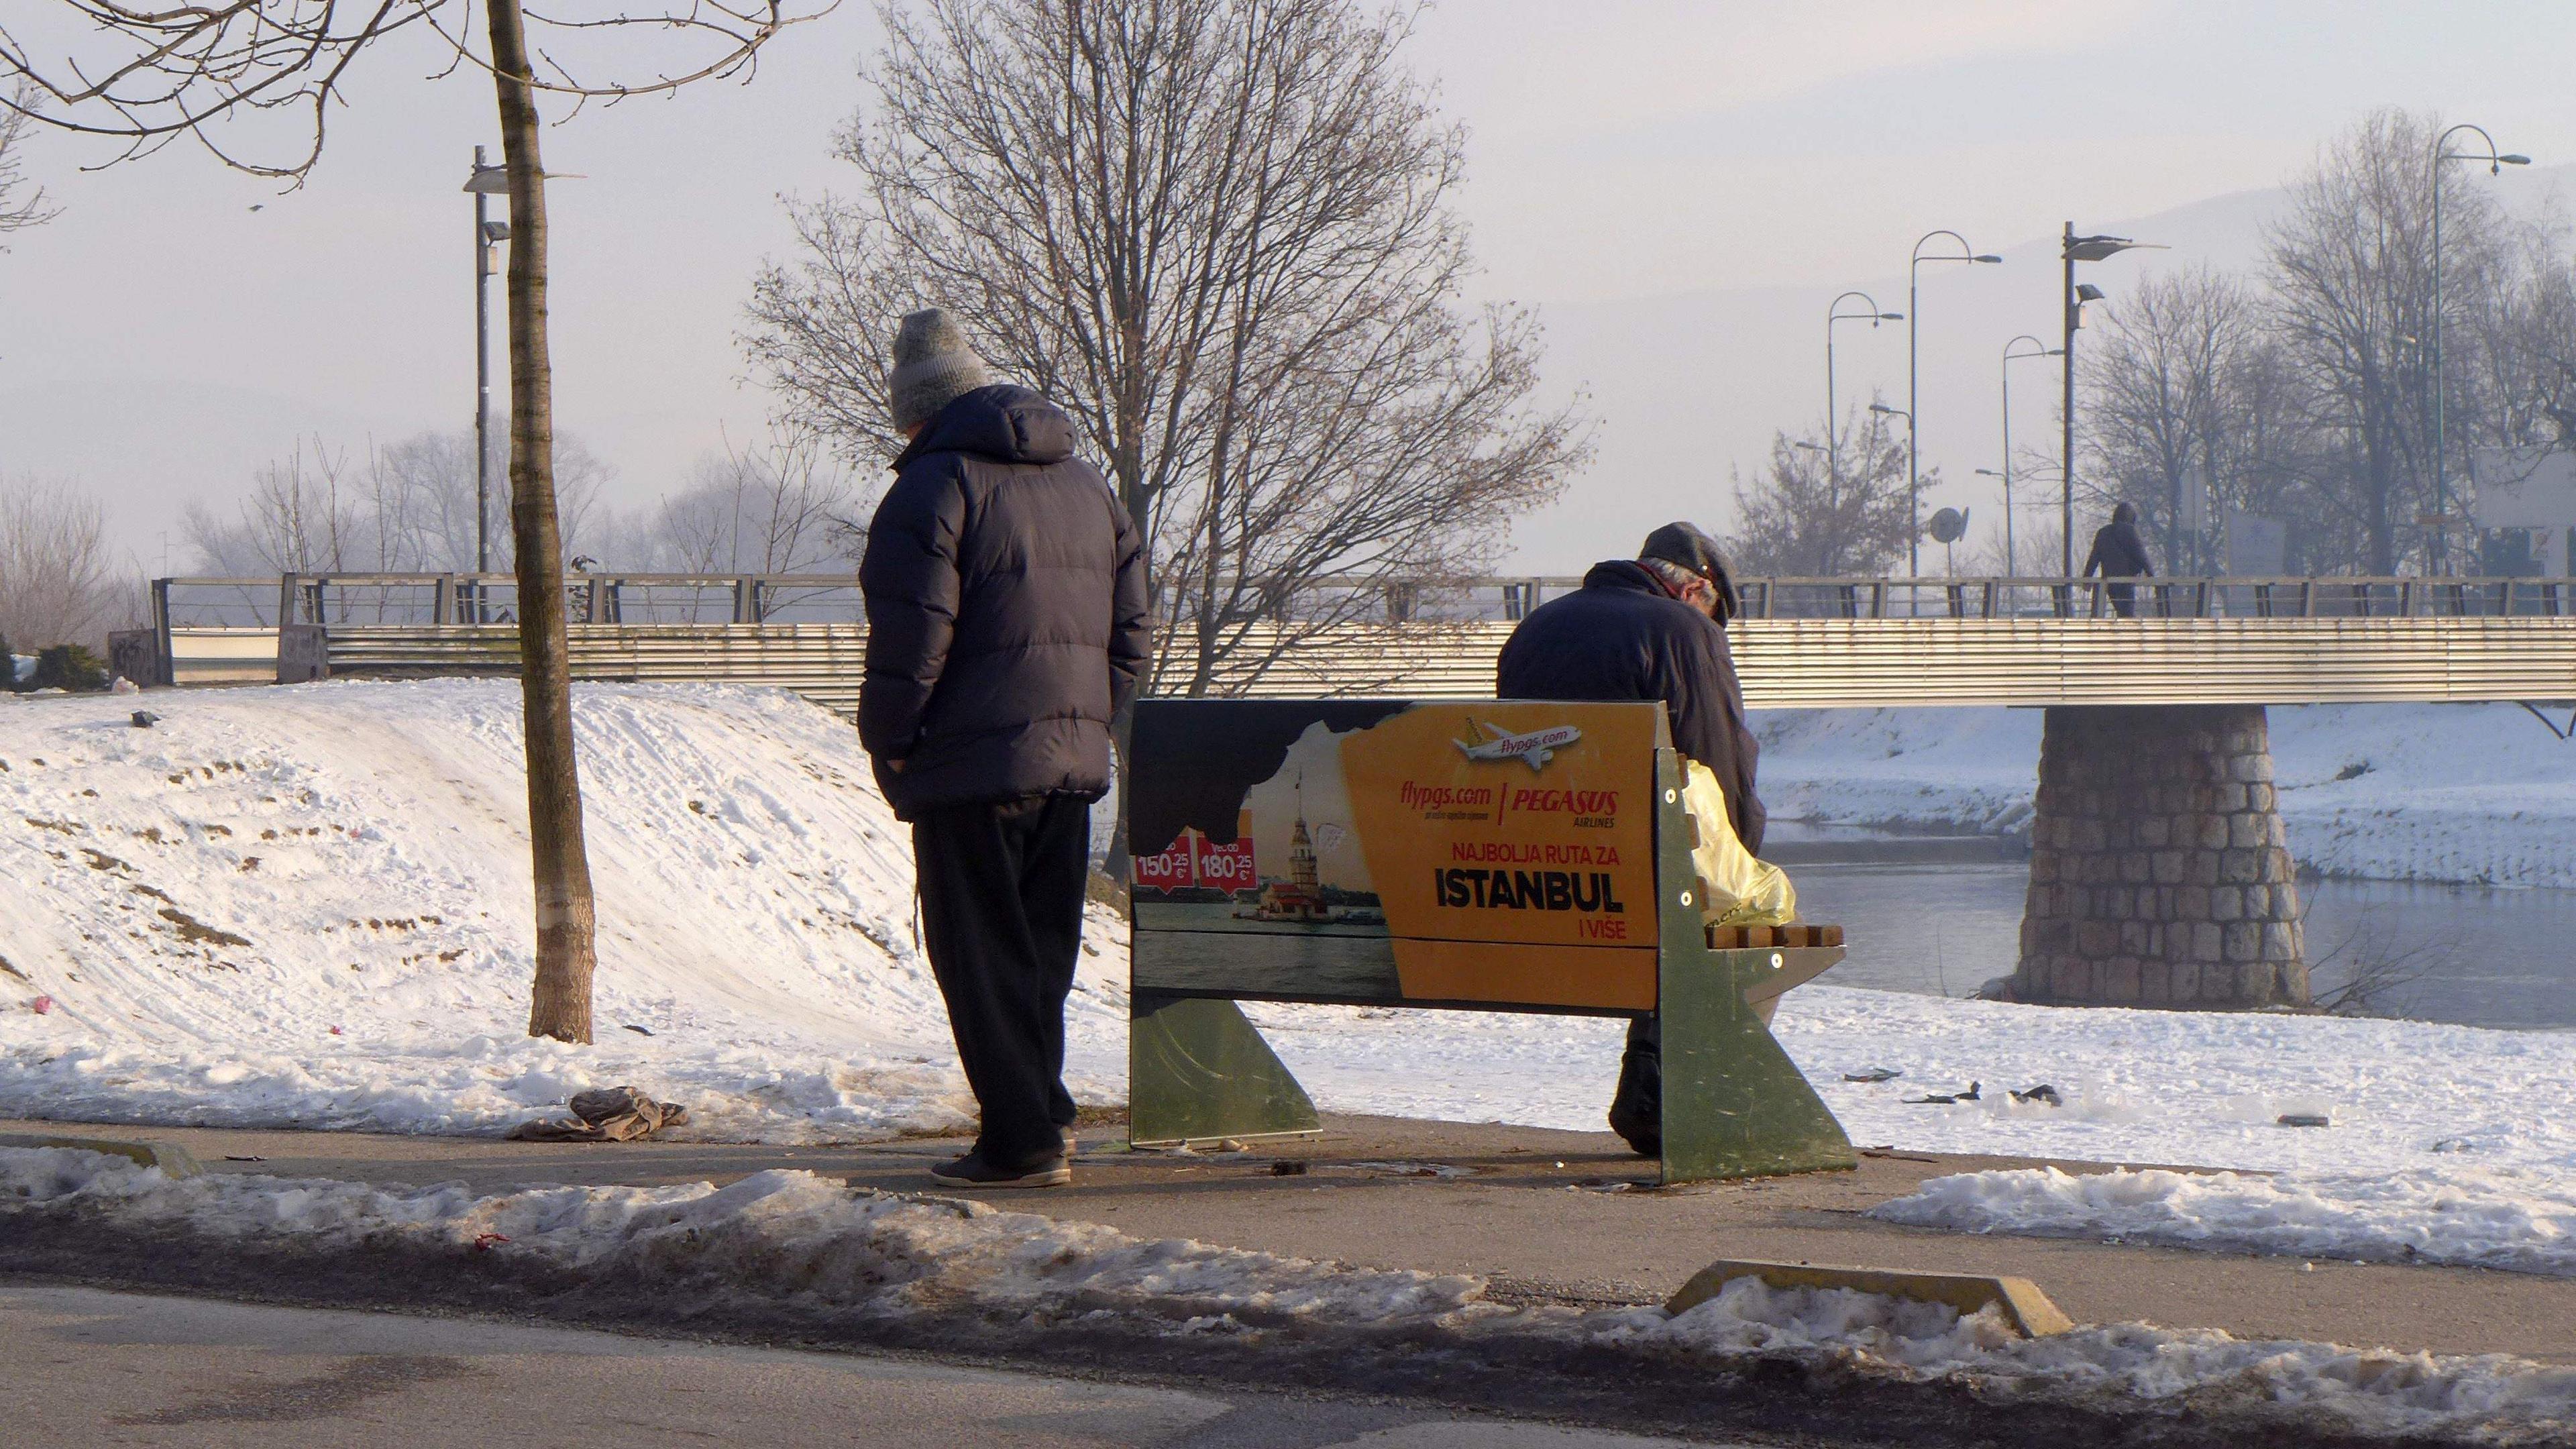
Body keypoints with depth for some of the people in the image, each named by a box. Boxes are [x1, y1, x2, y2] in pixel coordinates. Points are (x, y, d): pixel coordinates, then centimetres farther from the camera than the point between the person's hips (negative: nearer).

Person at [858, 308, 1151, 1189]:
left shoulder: (934, 487, -9)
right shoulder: (1086, 485, 16)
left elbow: (911, 640, -15)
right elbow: (1130, 630, 16)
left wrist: (888, 745, -4)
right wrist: (1089, 722, 18)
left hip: (973, 763, -7)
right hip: (1072, 764, 7)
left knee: (982, 956, -2)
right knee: (1042, 951, 15)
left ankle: (1023, 1139, -4)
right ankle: (1042, 1111, 16)